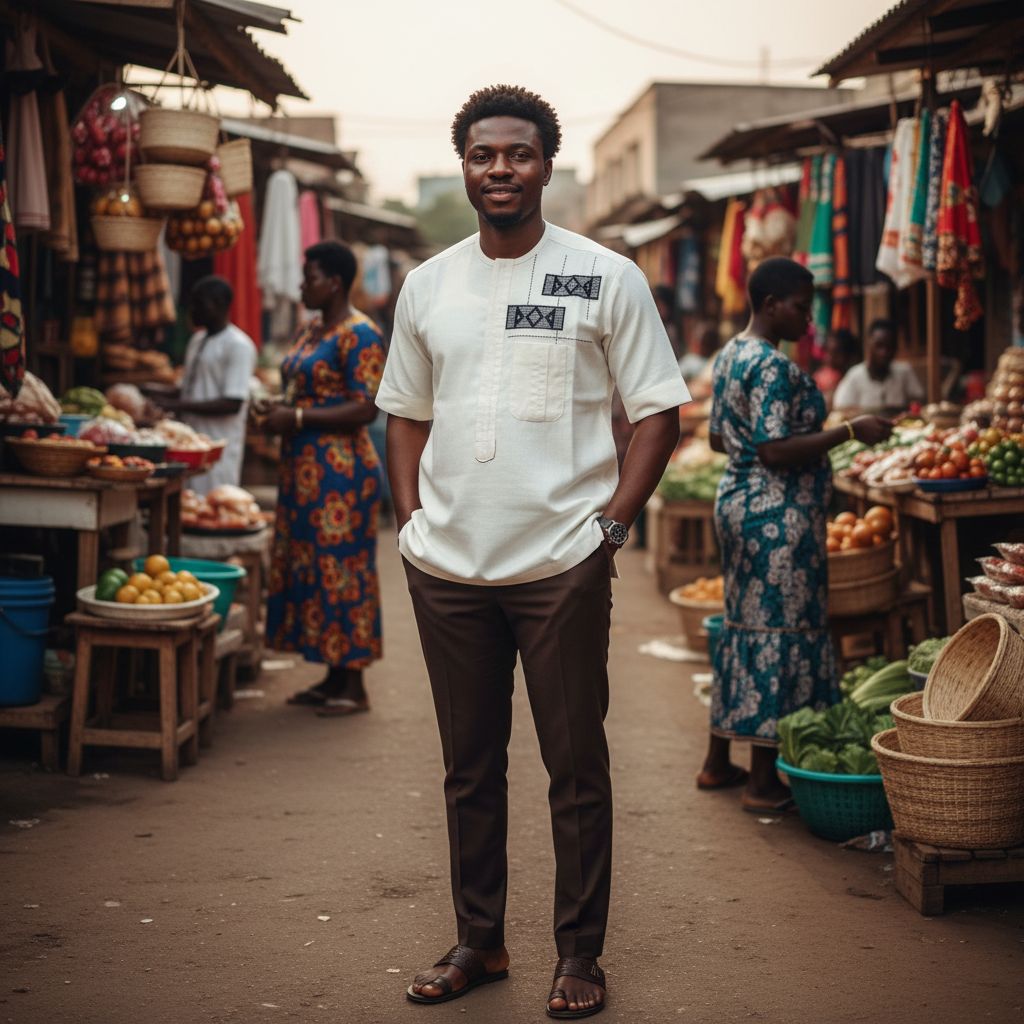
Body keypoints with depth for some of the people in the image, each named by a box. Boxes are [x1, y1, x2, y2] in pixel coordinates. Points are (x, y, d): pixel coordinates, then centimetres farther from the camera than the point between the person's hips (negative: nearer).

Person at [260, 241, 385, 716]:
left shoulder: (359, 334, -12)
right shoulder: (308, 331, 17)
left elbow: (365, 408, -19)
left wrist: (298, 418, -19)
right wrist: (280, 410, 6)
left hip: (340, 469, -10)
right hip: (303, 468, 10)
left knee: (340, 568, -5)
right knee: (308, 566, 11)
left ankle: (354, 686, 2)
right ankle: (333, 676, 19)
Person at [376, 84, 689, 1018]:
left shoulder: (606, 278, -1)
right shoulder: (428, 285, 10)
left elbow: (658, 411, -1)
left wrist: (611, 522, -9)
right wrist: (412, 516, 5)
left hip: (561, 564, -3)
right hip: (447, 566, 4)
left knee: (576, 766, 3)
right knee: (469, 766, 13)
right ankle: (479, 941, 26)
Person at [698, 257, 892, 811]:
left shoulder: (730, 356, 13)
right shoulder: (773, 366, -18)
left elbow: (719, 439, 19)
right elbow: (775, 452, -23)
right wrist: (849, 431, -20)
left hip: (737, 499, 10)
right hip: (778, 513, -10)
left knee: (743, 624, 16)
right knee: (780, 631, -5)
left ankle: (718, 760, 24)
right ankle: (763, 781, -1)